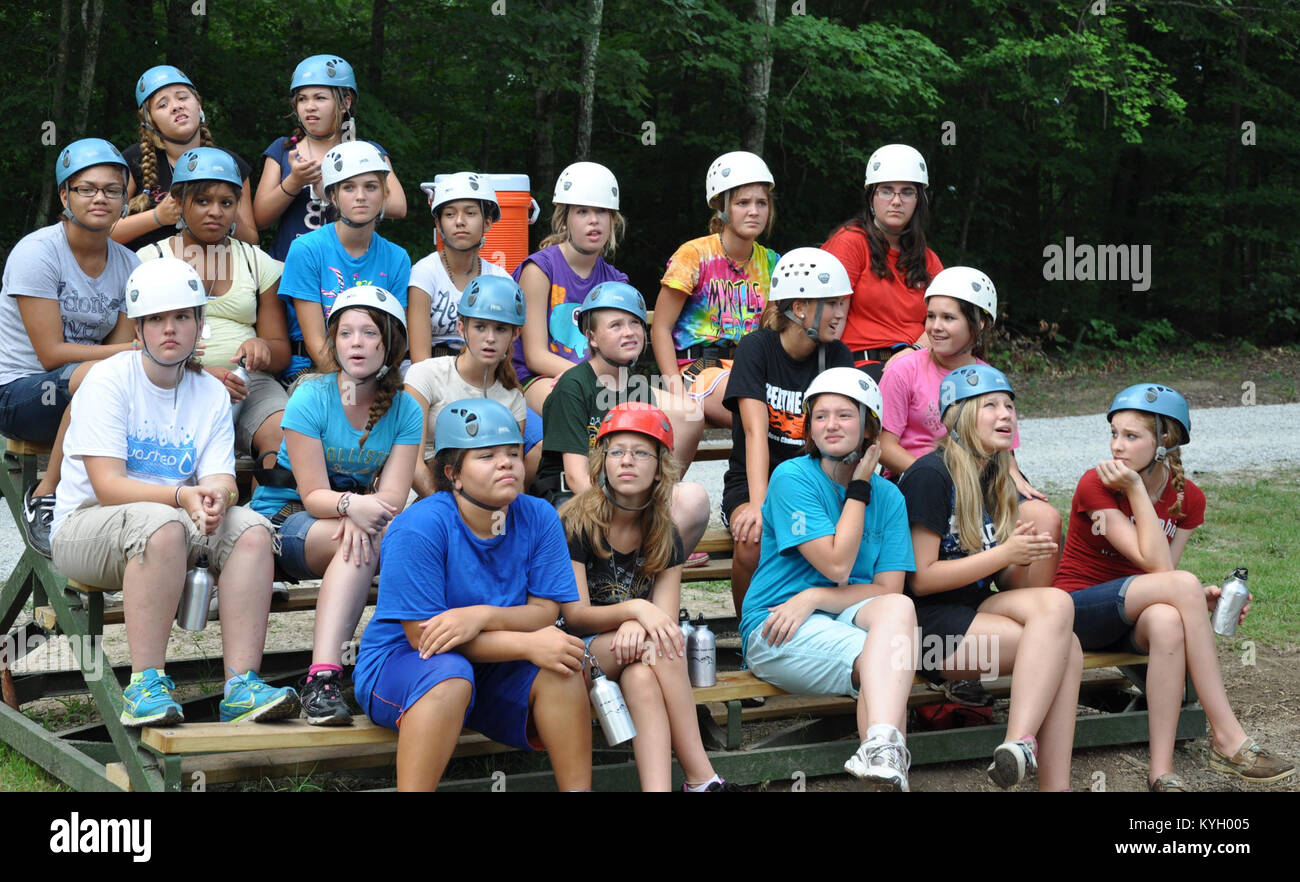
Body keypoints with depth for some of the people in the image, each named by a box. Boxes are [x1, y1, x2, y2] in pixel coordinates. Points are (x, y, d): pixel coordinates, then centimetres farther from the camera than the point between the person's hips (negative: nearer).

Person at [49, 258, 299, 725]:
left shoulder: (211, 393, 8)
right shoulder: (109, 380, -8)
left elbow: (222, 480, -4)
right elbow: (107, 485, -17)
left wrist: (216, 495, -29)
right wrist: (182, 496, -32)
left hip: (176, 525, 5)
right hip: (85, 525, -5)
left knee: (250, 528, -23)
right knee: (161, 523, -37)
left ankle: (241, 686, -28)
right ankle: (146, 684, -34)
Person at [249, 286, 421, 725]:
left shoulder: (404, 409, 0)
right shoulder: (311, 398, -11)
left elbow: (393, 496, -10)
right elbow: (313, 494, -15)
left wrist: (361, 514, -34)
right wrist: (351, 506, -38)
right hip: (284, 517, -4)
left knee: (365, 537, -32)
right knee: (366, 541, -34)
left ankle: (322, 677, -36)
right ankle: (324, 675, -43)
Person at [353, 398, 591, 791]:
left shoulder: (539, 518, -5)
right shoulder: (419, 527, -20)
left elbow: (545, 612, -7)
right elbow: (423, 634, -22)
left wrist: (484, 616, -29)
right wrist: (529, 644, -28)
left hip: (493, 668, 5)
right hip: (399, 663, -4)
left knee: (559, 669, -22)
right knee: (449, 674, -36)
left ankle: (579, 788, -12)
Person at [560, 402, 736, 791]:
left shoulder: (664, 536, 3)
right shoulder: (574, 524, -9)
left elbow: (665, 616, -7)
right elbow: (575, 614, -13)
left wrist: (638, 627, -31)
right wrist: (634, 609, -30)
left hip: (636, 658, 3)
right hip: (582, 651, -3)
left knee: (641, 678, -34)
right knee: (656, 647, -33)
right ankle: (702, 778, -35)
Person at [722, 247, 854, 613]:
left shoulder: (837, 356, 5)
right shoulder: (756, 348, -5)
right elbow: (756, 431, -18)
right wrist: (758, 503, -33)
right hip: (752, 484, -2)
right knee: (753, 537, -35)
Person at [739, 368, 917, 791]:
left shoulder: (887, 497, 11)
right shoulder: (792, 478, -2)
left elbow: (889, 590, 1)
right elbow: (836, 565, -10)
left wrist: (812, 599, -14)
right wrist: (859, 487, -4)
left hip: (849, 616, 3)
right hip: (775, 628, -3)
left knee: (898, 608, -33)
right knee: (878, 655, -32)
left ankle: (879, 753, -50)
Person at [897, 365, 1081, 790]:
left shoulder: (993, 477, 16)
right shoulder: (931, 475, -9)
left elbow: (1006, 582, 18)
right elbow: (921, 579, -13)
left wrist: (1023, 560, -5)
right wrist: (1004, 554, -15)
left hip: (975, 610, 7)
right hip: (928, 624, -7)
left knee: (1054, 603, -24)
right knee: (1065, 647, -23)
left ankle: (1019, 746, -32)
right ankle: (1054, 784, -27)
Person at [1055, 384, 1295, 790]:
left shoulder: (1188, 498, 2)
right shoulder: (1095, 486, -13)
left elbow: (1164, 576, -3)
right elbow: (1158, 567, -21)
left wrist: (1203, 598, -23)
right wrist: (1135, 490, -24)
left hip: (1132, 618, 4)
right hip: (1079, 610, -4)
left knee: (1167, 621, -38)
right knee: (1184, 583, -33)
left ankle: (1162, 772, -37)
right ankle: (1227, 739, -31)